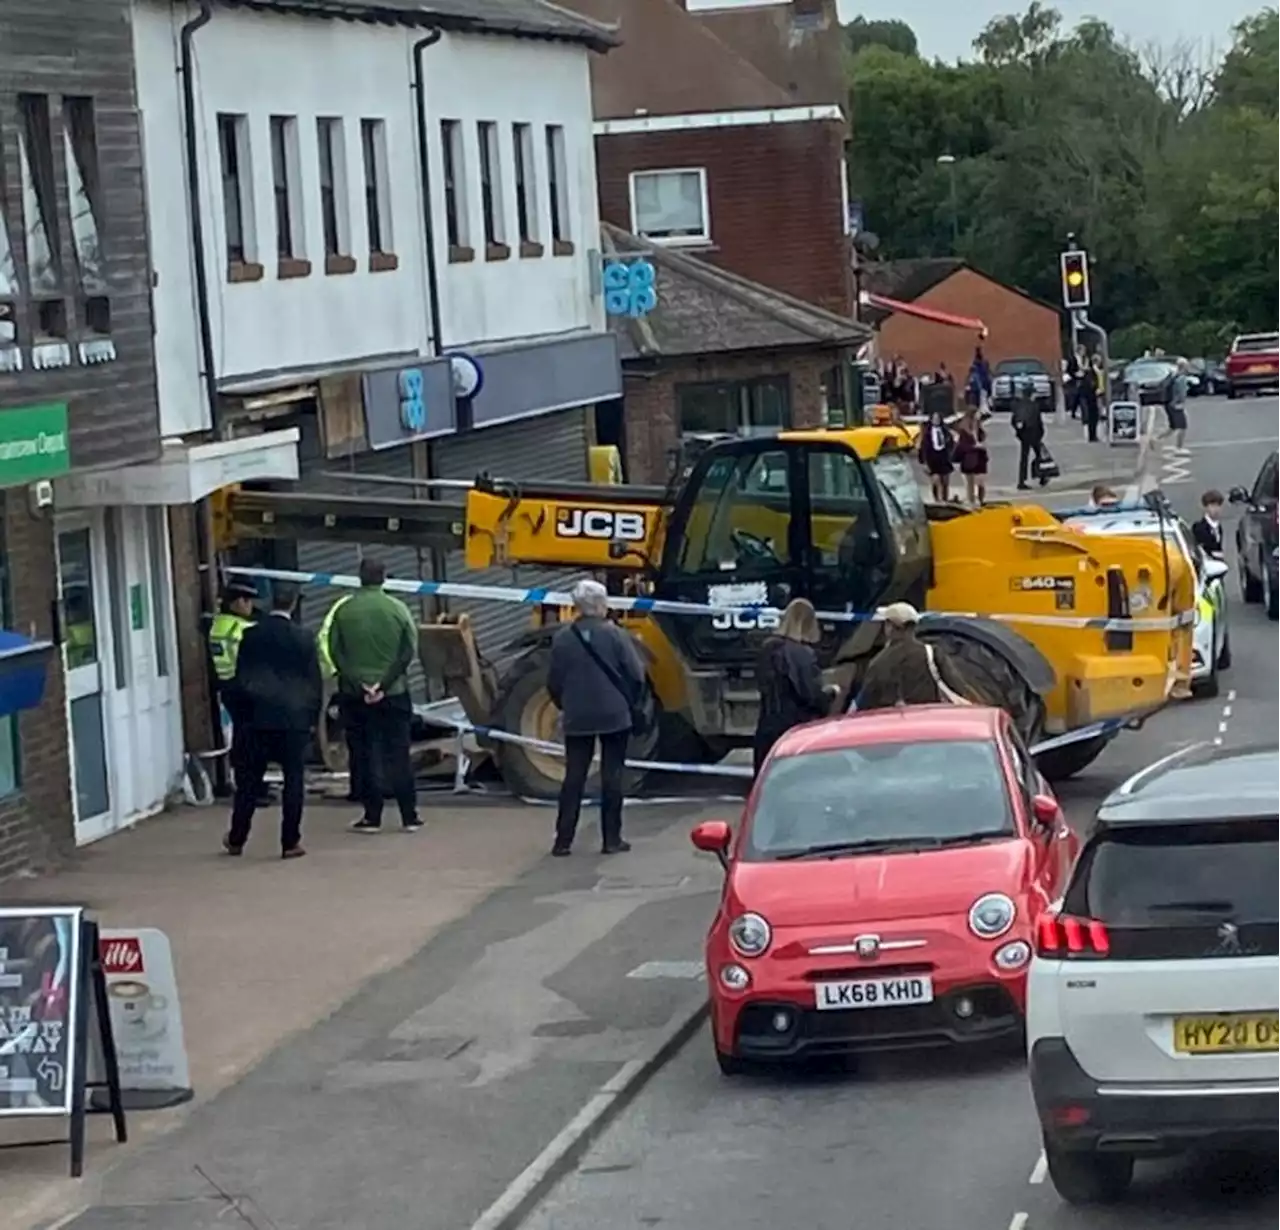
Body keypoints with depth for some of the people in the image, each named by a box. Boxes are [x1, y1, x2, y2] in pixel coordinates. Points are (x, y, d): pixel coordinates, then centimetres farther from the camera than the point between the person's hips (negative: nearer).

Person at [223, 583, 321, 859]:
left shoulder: (251, 636, -1)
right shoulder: (303, 639, -5)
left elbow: (241, 679, 3)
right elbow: (315, 683, -1)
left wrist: (246, 710, 15)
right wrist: (312, 717, 9)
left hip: (259, 716, 2)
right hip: (295, 718, -2)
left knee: (249, 779, 10)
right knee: (294, 780, 2)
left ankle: (236, 839, 16)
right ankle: (290, 842, 0)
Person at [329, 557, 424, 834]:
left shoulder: (344, 611, -4)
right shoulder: (397, 609, -4)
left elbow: (336, 653, -7)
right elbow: (409, 650, -8)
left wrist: (359, 684, -9)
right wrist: (385, 682, -10)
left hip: (355, 695, 0)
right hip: (394, 694, 0)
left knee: (364, 756, 6)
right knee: (398, 755, 7)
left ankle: (372, 817, 4)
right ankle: (409, 817, 7)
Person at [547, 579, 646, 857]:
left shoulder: (563, 639, -4)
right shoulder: (615, 635, -10)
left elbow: (554, 682, 0)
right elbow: (636, 675, -9)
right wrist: (634, 706, 7)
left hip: (577, 719, 2)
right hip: (615, 716, -2)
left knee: (574, 777, 7)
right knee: (612, 776, 6)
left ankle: (563, 840, 5)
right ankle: (611, 839, 6)